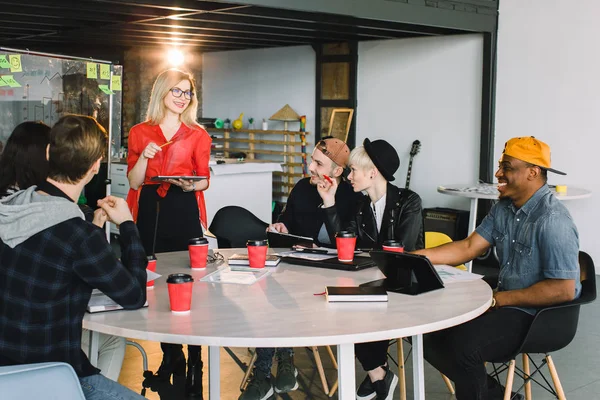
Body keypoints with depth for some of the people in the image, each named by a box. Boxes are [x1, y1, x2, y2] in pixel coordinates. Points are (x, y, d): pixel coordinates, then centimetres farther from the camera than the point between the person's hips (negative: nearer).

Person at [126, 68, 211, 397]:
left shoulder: (198, 135, 6)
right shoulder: (140, 133, 8)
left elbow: (204, 180, 5)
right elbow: (134, 181, 5)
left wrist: (192, 184, -16)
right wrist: (144, 156, -12)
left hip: (185, 212, -2)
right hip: (150, 213, 2)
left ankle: (194, 363, 7)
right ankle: (170, 355, 23)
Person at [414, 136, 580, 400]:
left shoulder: (552, 220, -22)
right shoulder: (504, 208, 5)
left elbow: (563, 290, -24)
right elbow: (468, 248, 6)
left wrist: (498, 299, -21)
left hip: (541, 316, -9)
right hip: (505, 303, 9)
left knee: (463, 343, -29)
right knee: (428, 330, 0)